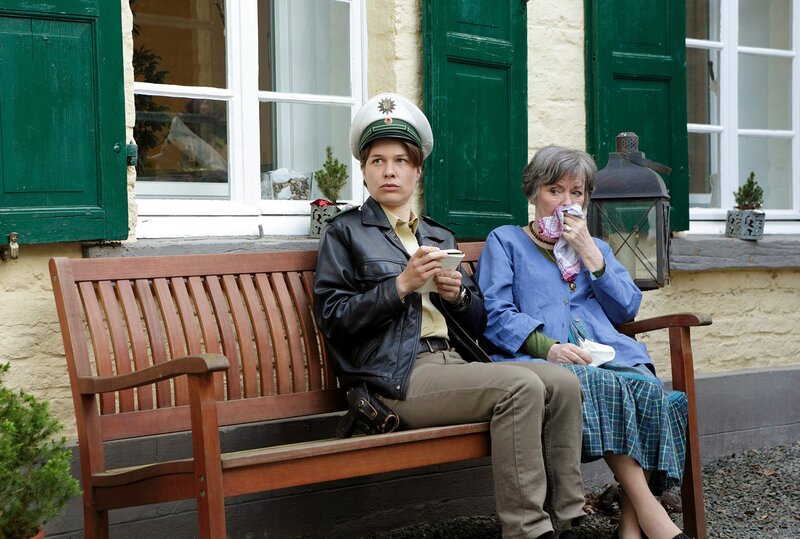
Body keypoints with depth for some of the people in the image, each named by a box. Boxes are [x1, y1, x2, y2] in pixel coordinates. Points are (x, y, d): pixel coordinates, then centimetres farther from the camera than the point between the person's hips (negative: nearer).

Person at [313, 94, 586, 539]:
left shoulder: (440, 236, 26)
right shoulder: (345, 232, 11)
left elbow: (477, 322, 24)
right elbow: (333, 318, -2)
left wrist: (457, 295, 1)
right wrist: (402, 285, -11)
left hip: (455, 363, 6)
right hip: (399, 375, -6)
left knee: (563, 383, -17)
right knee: (522, 386, -28)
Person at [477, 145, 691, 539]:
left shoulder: (596, 247, 32)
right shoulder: (505, 242, 18)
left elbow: (627, 309, 16)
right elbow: (495, 314, 1)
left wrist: (590, 254, 7)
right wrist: (547, 347, -16)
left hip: (605, 354, 4)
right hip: (540, 360, -4)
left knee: (646, 386, -31)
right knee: (600, 385, -36)